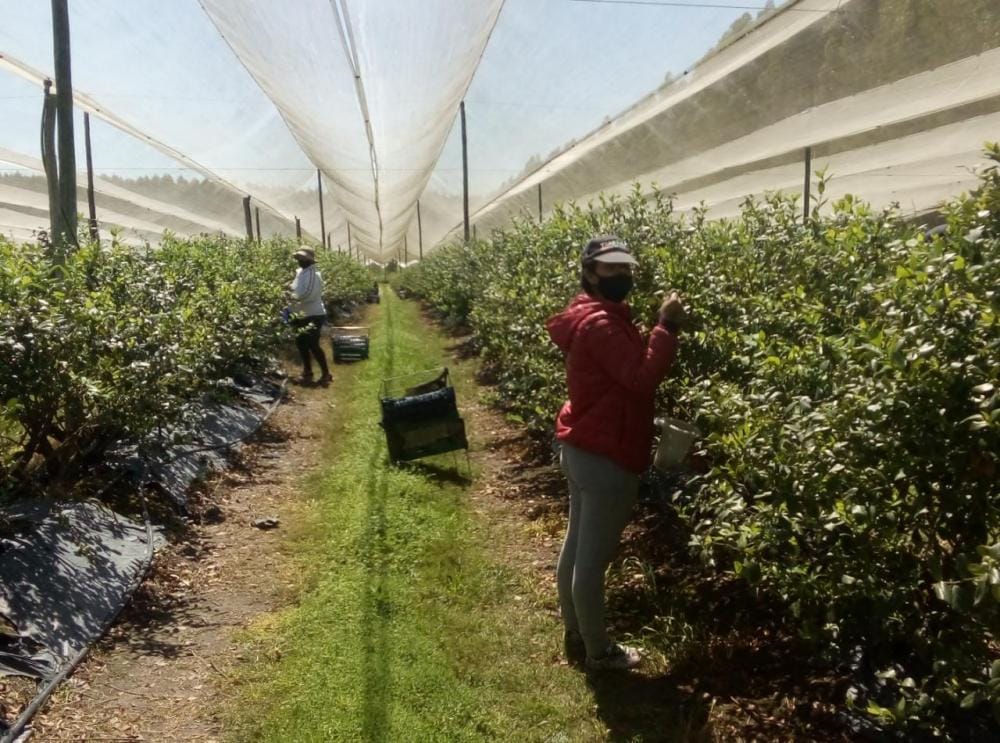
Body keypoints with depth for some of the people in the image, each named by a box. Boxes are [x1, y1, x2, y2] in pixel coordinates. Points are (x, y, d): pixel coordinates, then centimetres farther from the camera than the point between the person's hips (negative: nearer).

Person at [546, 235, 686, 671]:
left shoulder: (591, 317, 14)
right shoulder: (601, 323, -20)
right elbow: (642, 378, -27)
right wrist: (667, 327, -24)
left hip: (582, 449, 11)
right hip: (605, 457, -11)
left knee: (576, 547, 17)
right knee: (593, 557, 2)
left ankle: (575, 637, 31)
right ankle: (599, 650, 17)